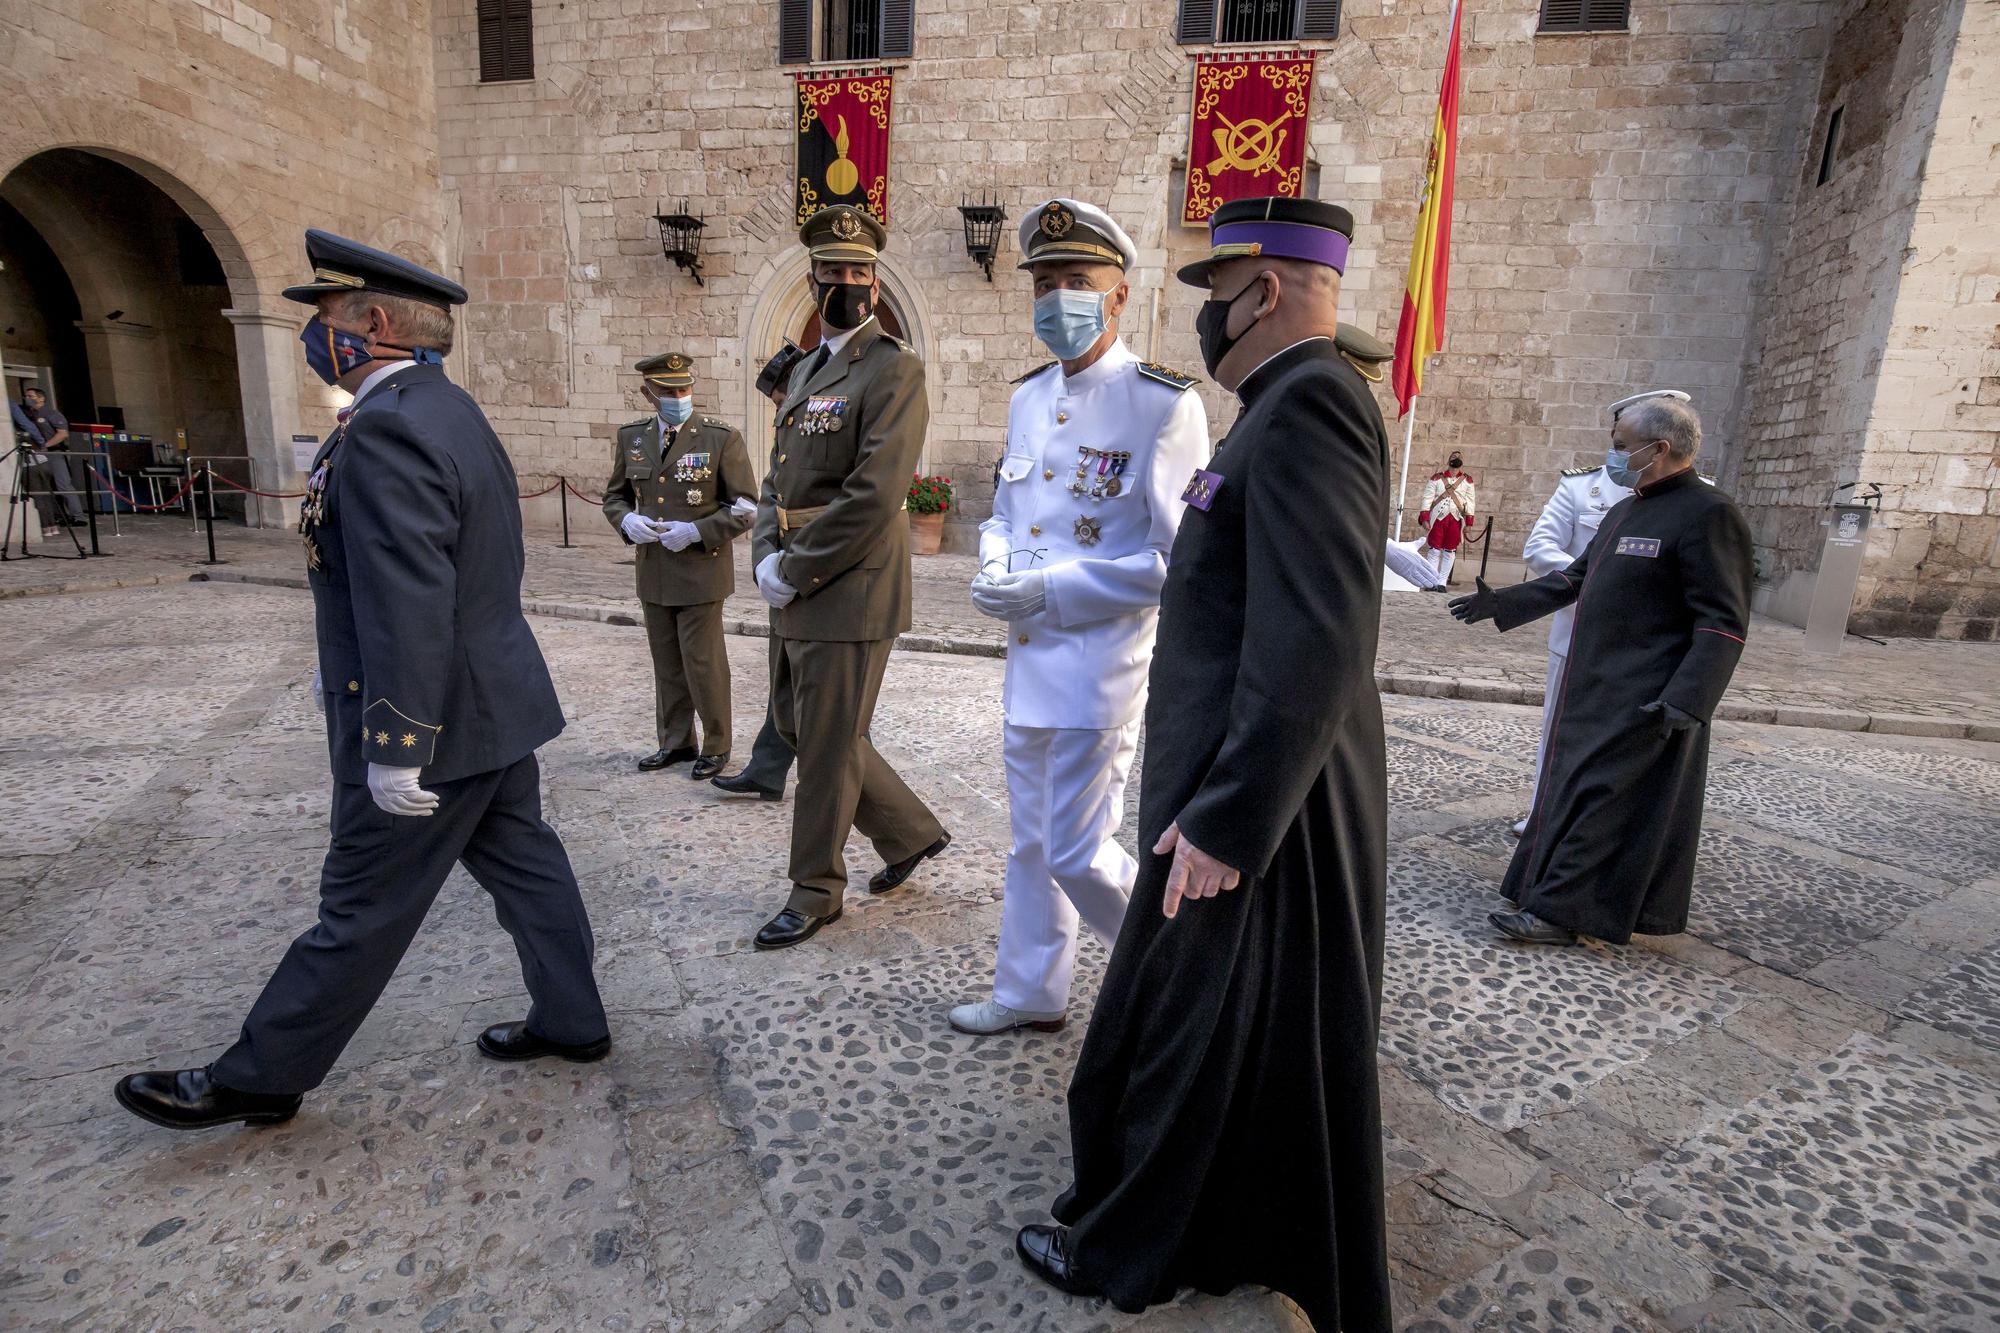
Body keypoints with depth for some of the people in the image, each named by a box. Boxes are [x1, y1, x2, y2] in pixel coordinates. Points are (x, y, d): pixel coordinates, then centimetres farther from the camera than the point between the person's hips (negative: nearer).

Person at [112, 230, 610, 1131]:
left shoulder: (387, 427, -21)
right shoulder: (448, 409, 11)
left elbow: (407, 606, -27)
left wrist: (394, 746, -23)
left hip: (434, 721, -10)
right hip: (493, 704, 10)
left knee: (363, 907, 7)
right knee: (523, 865, 17)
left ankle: (262, 1077, 26)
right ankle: (570, 1021, 31)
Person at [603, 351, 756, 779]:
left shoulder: (722, 437, -8)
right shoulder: (631, 437, 6)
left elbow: (745, 508, -7)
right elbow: (614, 495, 16)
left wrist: (696, 532, -17)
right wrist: (627, 520, -6)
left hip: (701, 571, -5)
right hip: (653, 572, 5)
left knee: (703, 663, 1)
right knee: (667, 663, 14)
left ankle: (716, 746, 18)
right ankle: (675, 741, 29)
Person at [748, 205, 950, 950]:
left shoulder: (894, 370, -10)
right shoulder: (805, 372, 17)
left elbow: (874, 496, -20)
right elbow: (779, 477, 16)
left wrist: (794, 571, -16)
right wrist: (766, 557, -1)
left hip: (849, 595, -9)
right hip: (798, 593, 9)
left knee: (826, 747, 2)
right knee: (799, 727, 17)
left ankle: (816, 892, 22)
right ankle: (910, 832, 33)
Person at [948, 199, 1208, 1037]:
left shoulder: (1162, 404, -12)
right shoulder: (1029, 396, 11)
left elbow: (1179, 560, -16)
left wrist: (1047, 590, -19)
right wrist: (996, 568, -3)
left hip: (1100, 665, -7)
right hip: (1028, 658, 7)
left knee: (1077, 854, -1)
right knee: (1032, 842, 17)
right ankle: (1030, 995, 36)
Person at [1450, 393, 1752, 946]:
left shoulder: (1708, 515, -13)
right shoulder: (1624, 511, 15)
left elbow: (1723, 623, -18)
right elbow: (1573, 578, 25)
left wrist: (1686, 700, -26)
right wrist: (1500, 603, 21)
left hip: (1645, 704, -9)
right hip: (1593, 687, 9)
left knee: (1606, 801, -4)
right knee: (1575, 788, 14)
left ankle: (1559, 911, 3)